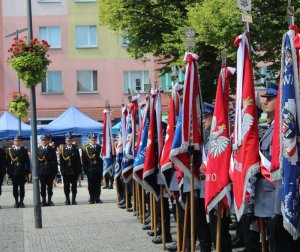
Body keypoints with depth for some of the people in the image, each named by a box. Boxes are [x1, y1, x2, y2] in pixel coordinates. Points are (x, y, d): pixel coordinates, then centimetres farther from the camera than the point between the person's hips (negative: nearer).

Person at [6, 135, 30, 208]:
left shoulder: (24, 149, 4)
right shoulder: (10, 150, 4)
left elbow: (27, 160, 2)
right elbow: (8, 161, 3)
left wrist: (27, 170, -6)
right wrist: (9, 171, -5)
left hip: (22, 171, 0)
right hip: (14, 171, 0)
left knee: (22, 187, 3)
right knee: (15, 187, 4)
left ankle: (21, 201, 8)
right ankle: (16, 202, 11)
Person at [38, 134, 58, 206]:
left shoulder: (52, 149, 5)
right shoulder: (38, 149, 6)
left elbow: (55, 161, 4)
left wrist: (55, 171, -2)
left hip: (50, 171, 0)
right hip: (41, 171, 0)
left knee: (50, 186, 3)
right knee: (43, 186, 3)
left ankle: (49, 200, 10)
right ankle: (43, 200, 9)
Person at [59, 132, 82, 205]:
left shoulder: (75, 148, 4)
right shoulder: (62, 148, 2)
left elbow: (78, 160, 1)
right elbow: (61, 160, -1)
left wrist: (79, 170, -4)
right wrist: (62, 169, -8)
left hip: (74, 170, 1)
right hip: (66, 171, -1)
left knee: (74, 185, 4)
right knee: (66, 186, 4)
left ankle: (73, 199, 11)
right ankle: (67, 200, 12)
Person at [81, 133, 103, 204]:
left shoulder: (99, 147, 8)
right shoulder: (85, 148, 1)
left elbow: (101, 157, 6)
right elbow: (84, 159, -1)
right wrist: (85, 169, -8)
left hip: (98, 168, 2)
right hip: (90, 169, -2)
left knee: (98, 184, 5)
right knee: (91, 184, 2)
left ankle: (97, 198, 11)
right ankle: (92, 198, 8)